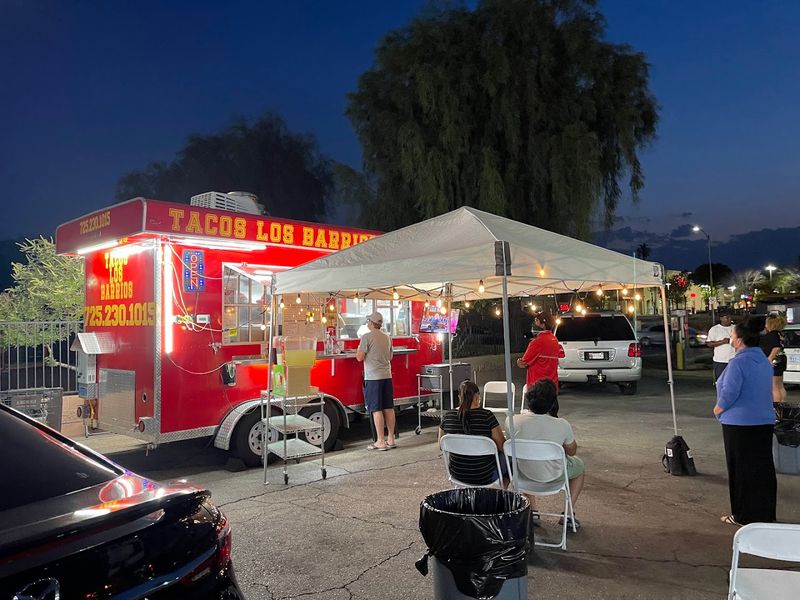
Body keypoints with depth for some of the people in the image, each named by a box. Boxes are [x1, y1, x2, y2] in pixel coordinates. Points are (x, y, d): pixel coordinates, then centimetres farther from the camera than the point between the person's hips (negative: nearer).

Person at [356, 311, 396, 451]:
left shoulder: (367, 337, -9)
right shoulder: (387, 338, 12)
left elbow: (359, 357, -8)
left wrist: (358, 349, 11)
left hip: (373, 378, -6)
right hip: (387, 376, 6)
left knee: (376, 410, -2)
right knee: (389, 408, 9)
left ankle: (381, 442, 0)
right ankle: (391, 439, 16)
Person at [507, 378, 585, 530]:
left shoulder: (515, 421, -21)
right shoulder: (562, 425, -25)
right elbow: (571, 451, -5)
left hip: (524, 473, 2)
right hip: (552, 477, -1)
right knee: (579, 465, 29)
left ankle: (532, 510, 35)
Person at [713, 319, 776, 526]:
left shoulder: (738, 362, -19)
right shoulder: (764, 361, 9)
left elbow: (729, 392, -22)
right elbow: (764, 391, 16)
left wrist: (718, 410, -4)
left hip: (740, 423, -8)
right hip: (765, 421, 8)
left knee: (741, 470, 3)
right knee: (763, 469, 14)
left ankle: (743, 515, 12)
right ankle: (765, 514, 24)